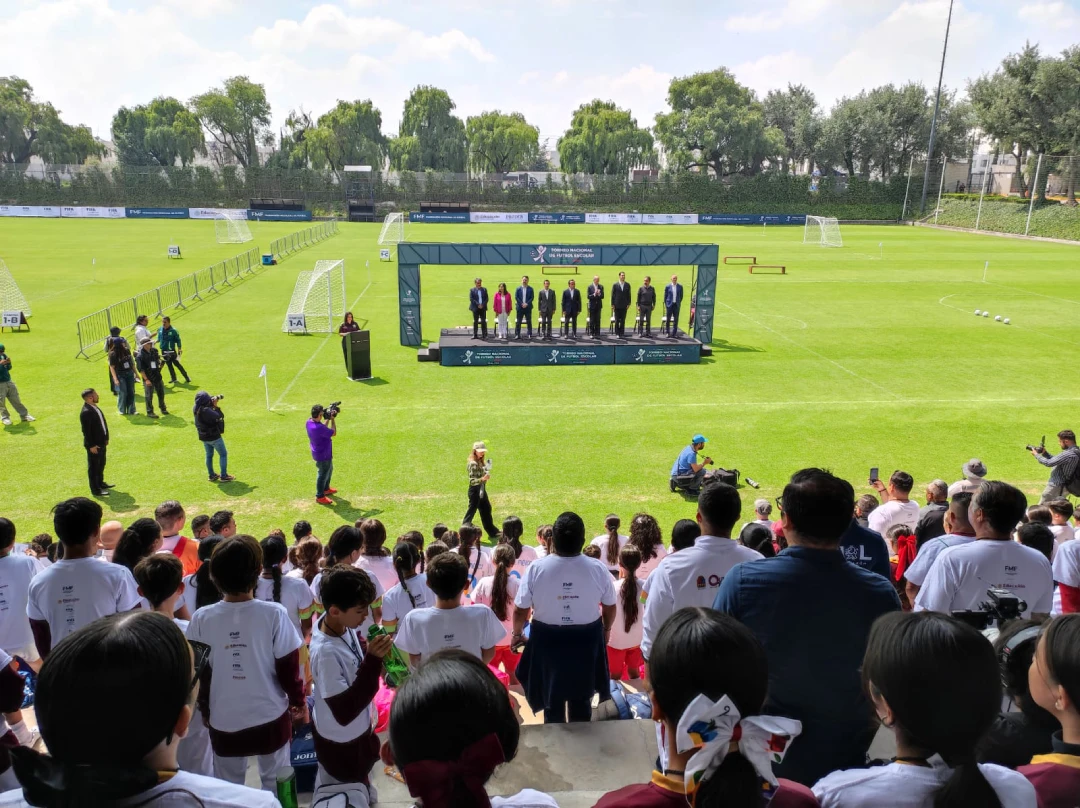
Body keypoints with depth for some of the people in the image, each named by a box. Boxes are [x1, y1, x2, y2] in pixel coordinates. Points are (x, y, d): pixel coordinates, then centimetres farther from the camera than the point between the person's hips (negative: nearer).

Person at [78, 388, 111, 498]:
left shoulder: (94, 407, 6)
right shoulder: (86, 412, -24)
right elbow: (86, 431, -23)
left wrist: (106, 438, 16)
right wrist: (91, 445, -20)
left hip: (101, 442, 10)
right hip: (94, 444, -10)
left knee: (101, 464, 24)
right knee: (93, 466, 4)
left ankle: (100, 483, 41)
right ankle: (95, 489, 14)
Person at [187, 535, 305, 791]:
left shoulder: (201, 619, -12)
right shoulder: (274, 614, -18)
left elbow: (198, 673, -1)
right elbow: (288, 667, -10)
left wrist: (205, 711, 16)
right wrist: (299, 701, 7)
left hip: (224, 722, 2)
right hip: (271, 718, -1)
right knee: (275, 784, 17)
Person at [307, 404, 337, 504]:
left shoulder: (309, 421, -7)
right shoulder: (319, 427, -35)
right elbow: (333, 433, -20)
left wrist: (328, 419, -1)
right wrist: (332, 419, -14)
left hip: (325, 453, 10)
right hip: (323, 455, -10)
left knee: (329, 469, 28)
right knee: (323, 474, 7)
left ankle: (326, 489, 46)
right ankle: (320, 496, 21)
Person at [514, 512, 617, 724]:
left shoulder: (536, 568, -19)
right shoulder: (598, 569, -15)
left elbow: (520, 611, -10)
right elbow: (610, 608, 0)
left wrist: (517, 633, 11)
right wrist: (606, 629, 21)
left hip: (547, 641, -1)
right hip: (586, 640, 1)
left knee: (552, 701, 21)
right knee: (582, 700, 23)